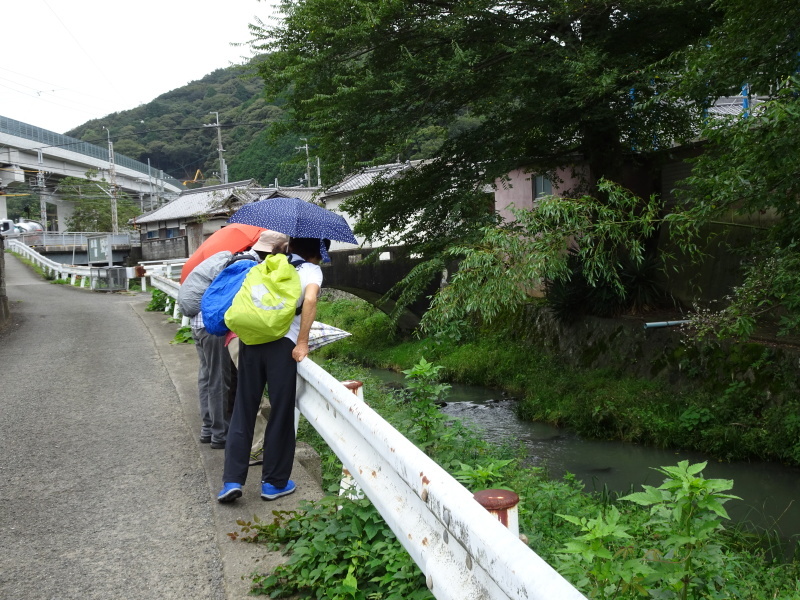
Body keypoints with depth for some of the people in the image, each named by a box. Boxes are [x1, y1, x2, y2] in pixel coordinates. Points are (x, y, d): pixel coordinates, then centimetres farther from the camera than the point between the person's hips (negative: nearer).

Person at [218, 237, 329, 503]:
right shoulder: (312, 270, 5)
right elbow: (310, 299, -15)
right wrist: (302, 343, -12)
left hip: (250, 340, 4)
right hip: (282, 345, -4)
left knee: (243, 411, 12)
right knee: (281, 415, 8)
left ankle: (232, 480, 10)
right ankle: (274, 483, 19)